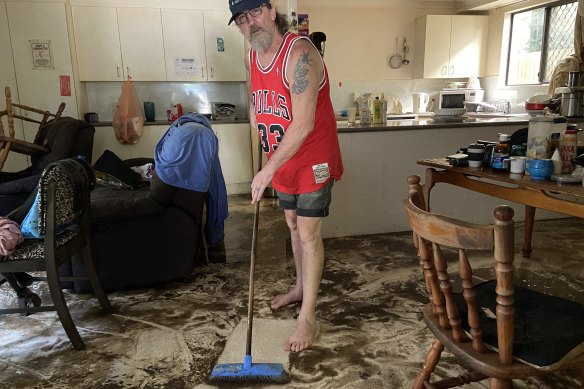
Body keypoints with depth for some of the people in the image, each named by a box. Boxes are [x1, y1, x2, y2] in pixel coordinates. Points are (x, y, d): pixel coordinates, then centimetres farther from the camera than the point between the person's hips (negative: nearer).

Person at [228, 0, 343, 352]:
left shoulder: (299, 53, -24)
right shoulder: (251, 57, 3)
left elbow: (303, 124, -30)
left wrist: (268, 169, -28)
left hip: (313, 160, -8)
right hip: (281, 159, 8)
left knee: (308, 234, -5)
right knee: (294, 225, 19)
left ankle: (308, 318, 7)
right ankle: (302, 286, 39)